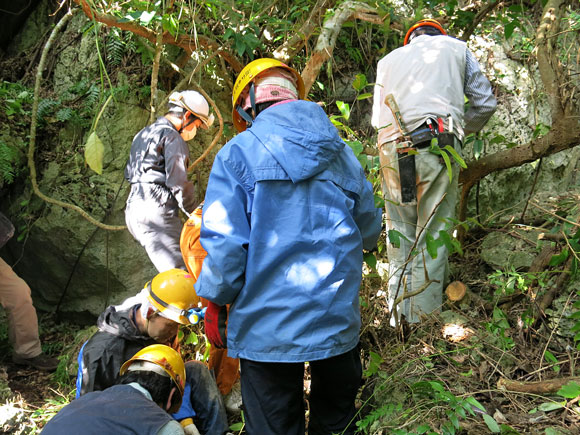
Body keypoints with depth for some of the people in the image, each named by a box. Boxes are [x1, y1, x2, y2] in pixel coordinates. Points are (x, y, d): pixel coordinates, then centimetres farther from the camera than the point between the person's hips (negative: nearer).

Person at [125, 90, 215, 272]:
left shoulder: (142, 134, 25)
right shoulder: (172, 136, -6)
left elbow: (128, 173, 28)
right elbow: (178, 182, -11)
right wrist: (194, 211, 0)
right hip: (155, 209, -10)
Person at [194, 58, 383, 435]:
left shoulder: (238, 154, -8)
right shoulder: (340, 153, 6)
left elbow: (224, 243, -14)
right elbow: (369, 231, 14)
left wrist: (215, 303, 1)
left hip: (269, 326, -3)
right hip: (338, 320, 4)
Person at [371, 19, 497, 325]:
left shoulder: (388, 60, 27)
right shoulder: (456, 48, 23)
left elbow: (376, 118, 24)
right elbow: (485, 104, 22)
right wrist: (462, 129, 37)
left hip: (392, 149, 2)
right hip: (438, 146, -2)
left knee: (400, 233, 8)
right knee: (432, 235, 0)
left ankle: (398, 318, 9)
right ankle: (423, 320, 0)